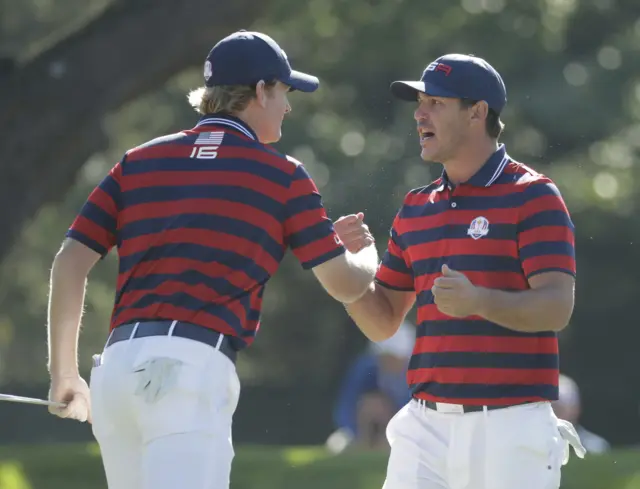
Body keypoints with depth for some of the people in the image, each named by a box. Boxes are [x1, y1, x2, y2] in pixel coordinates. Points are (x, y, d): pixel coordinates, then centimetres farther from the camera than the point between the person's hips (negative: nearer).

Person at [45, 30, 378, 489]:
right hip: (193, 368, -6)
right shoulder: (282, 175, 6)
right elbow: (346, 285, 12)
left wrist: (64, 374, 18)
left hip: (115, 365, 6)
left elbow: (69, 262, 11)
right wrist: (368, 253, 36)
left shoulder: (140, 161, 18)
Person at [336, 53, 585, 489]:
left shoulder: (532, 196, -4)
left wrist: (480, 301, -31)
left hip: (509, 427, -6)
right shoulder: (416, 208, 16)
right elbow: (382, 322, 18)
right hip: (427, 427, 6)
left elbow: (557, 308, -14)